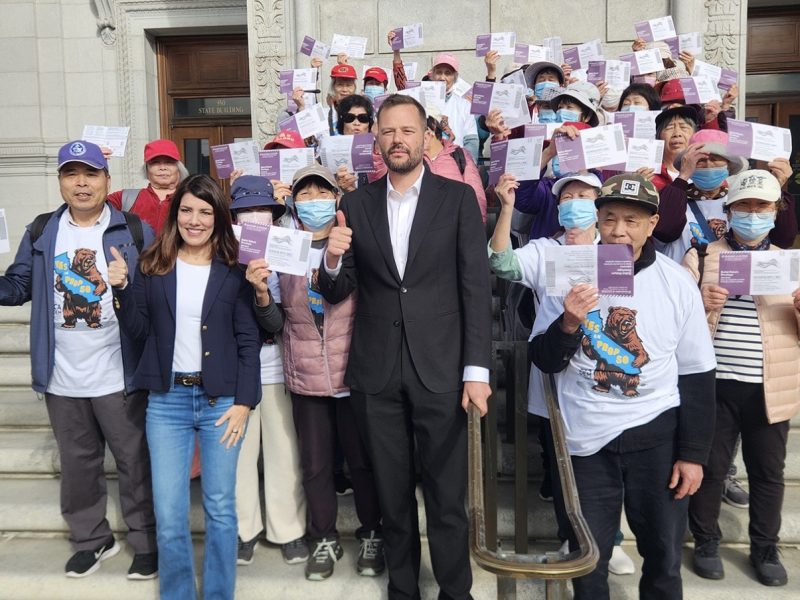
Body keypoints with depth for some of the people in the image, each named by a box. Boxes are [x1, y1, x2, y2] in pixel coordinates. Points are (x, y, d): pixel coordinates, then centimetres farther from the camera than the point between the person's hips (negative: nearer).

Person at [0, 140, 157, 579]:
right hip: (62, 378, 4)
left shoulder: (135, 231, -4)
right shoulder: (40, 233, 5)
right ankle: (91, 539, 37)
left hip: (120, 376, -3)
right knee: (77, 463, 18)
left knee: (135, 461, 8)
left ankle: (146, 541, 25)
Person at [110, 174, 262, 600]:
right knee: (169, 514, 5)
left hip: (222, 400, -1)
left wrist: (244, 402, -8)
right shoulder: (153, 265, 5)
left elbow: (248, 339, -2)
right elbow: (139, 330, 7)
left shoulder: (234, 270, -1)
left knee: (220, 509, 8)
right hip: (166, 400, 2)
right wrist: (121, 288, -8)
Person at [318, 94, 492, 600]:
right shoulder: (356, 205, 7)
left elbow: (476, 288, -3)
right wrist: (333, 261, -14)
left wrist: (477, 370, -8)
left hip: (440, 368, -2)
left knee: (447, 497, 5)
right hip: (376, 372, 3)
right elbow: (338, 292, 8)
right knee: (392, 494, 15)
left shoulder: (458, 198, 1)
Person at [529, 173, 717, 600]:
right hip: (586, 438, 0)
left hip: (656, 435, 0)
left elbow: (696, 375, 1)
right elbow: (544, 361, -2)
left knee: (664, 555, 16)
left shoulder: (677, 283, -5)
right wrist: (568, 323, -21)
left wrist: (693, 453, 0)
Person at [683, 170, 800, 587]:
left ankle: (765, 549, 30)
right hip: (715, 384, -2)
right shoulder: (700, 256, 2)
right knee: (709, 467, 8)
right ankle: (706, 543, 26)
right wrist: (700, 306, -23)